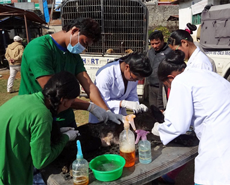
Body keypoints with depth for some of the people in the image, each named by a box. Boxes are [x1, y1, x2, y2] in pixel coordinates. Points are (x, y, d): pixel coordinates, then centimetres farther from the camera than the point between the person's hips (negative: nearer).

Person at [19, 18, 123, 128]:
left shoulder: (74, 55, 5)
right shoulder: (39, 48, -20)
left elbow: (89, 85, -2)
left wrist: (107, 112, -14)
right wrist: (91, 107, -21)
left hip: (66, 120, 7)